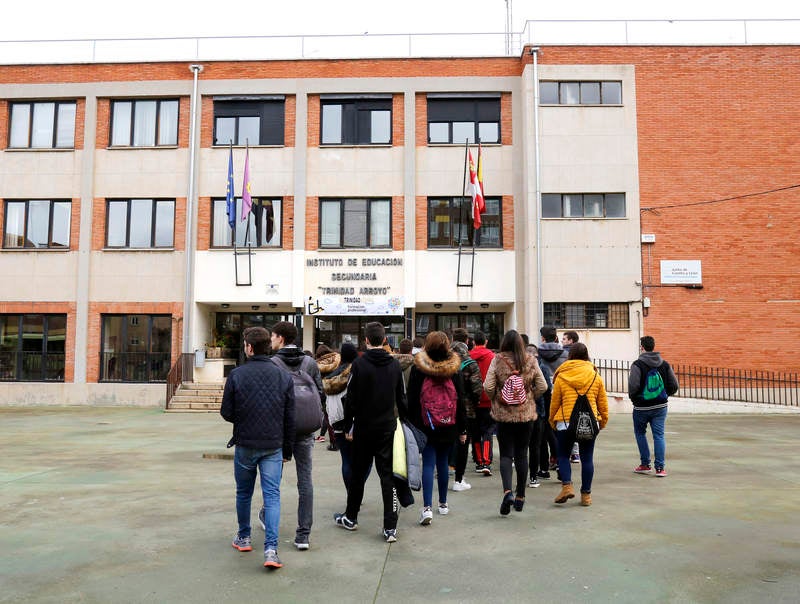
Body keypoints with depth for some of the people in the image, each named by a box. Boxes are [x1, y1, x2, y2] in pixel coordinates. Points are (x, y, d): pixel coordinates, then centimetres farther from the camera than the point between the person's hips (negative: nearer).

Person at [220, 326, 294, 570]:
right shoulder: (284, 377, -1)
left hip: (245, 445, -1)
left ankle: (243, 538, 34)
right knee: (272, 495, 3)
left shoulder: (236, 375, -8)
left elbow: (227, 413, -6)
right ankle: (271, 548, -5)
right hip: (273, 447, 1)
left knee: (244, 493, 18)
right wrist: (287, 450, 10)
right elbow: (290, 419, 2)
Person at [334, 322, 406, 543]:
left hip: (363, 428, -2)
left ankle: (350, 518, 30)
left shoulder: (359, 364, -10)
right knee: (387, 475, 5)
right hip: (387, 428, 2)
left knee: (358, 474, 13)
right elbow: (401, 398, 6)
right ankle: (390, 528, 1)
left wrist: (347, 426, 2)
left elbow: (351, 399, -8)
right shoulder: (395, 365, 1)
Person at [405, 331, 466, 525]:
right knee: (443, 463, 14)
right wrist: (462, 429, 7)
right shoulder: (454, 369, -1)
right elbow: (460, 400, 2)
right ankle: (443, 503, 25)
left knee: (428, 464, -1)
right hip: (449, 426, 2)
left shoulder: (418, 369, -6)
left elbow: (412, 399, -4)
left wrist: (411, 422, 4)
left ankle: (427, 507, -11)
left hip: (426, 425, -2)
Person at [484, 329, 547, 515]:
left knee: (506, 454, 3)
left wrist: (495, 399, 9)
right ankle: (520, 497, 19)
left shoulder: (497, 361, -7)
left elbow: (488, 387, -10)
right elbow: (542, 387, 1)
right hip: (526, 414, 2)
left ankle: (507, 491, -17)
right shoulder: (531, 361, 0)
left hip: (504, 414, -2)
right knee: (522, 454, 12)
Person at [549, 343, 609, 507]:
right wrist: (603, 421, 22)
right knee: (587, 458, 9)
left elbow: (554, 401, 2)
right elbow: (603, 403, 9)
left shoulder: (561, 376, -2)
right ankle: (586, 494, 14)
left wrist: (552, 421, 14)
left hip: (565, 422, -2)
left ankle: (567, 485, -6)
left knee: (563, 456, 12)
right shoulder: (596, 376, 3)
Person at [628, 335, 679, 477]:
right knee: (659, 435, 5)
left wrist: (633, 398, -1)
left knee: (640, 434, 15)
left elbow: (633, 386, -20)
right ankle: (660, 468, 0)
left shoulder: (637, 364, -13)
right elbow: (674, 385, 3)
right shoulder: (665, 364, 2)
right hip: (660, 406, 3)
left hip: (641, 407, -3)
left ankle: (645, 464, 18)